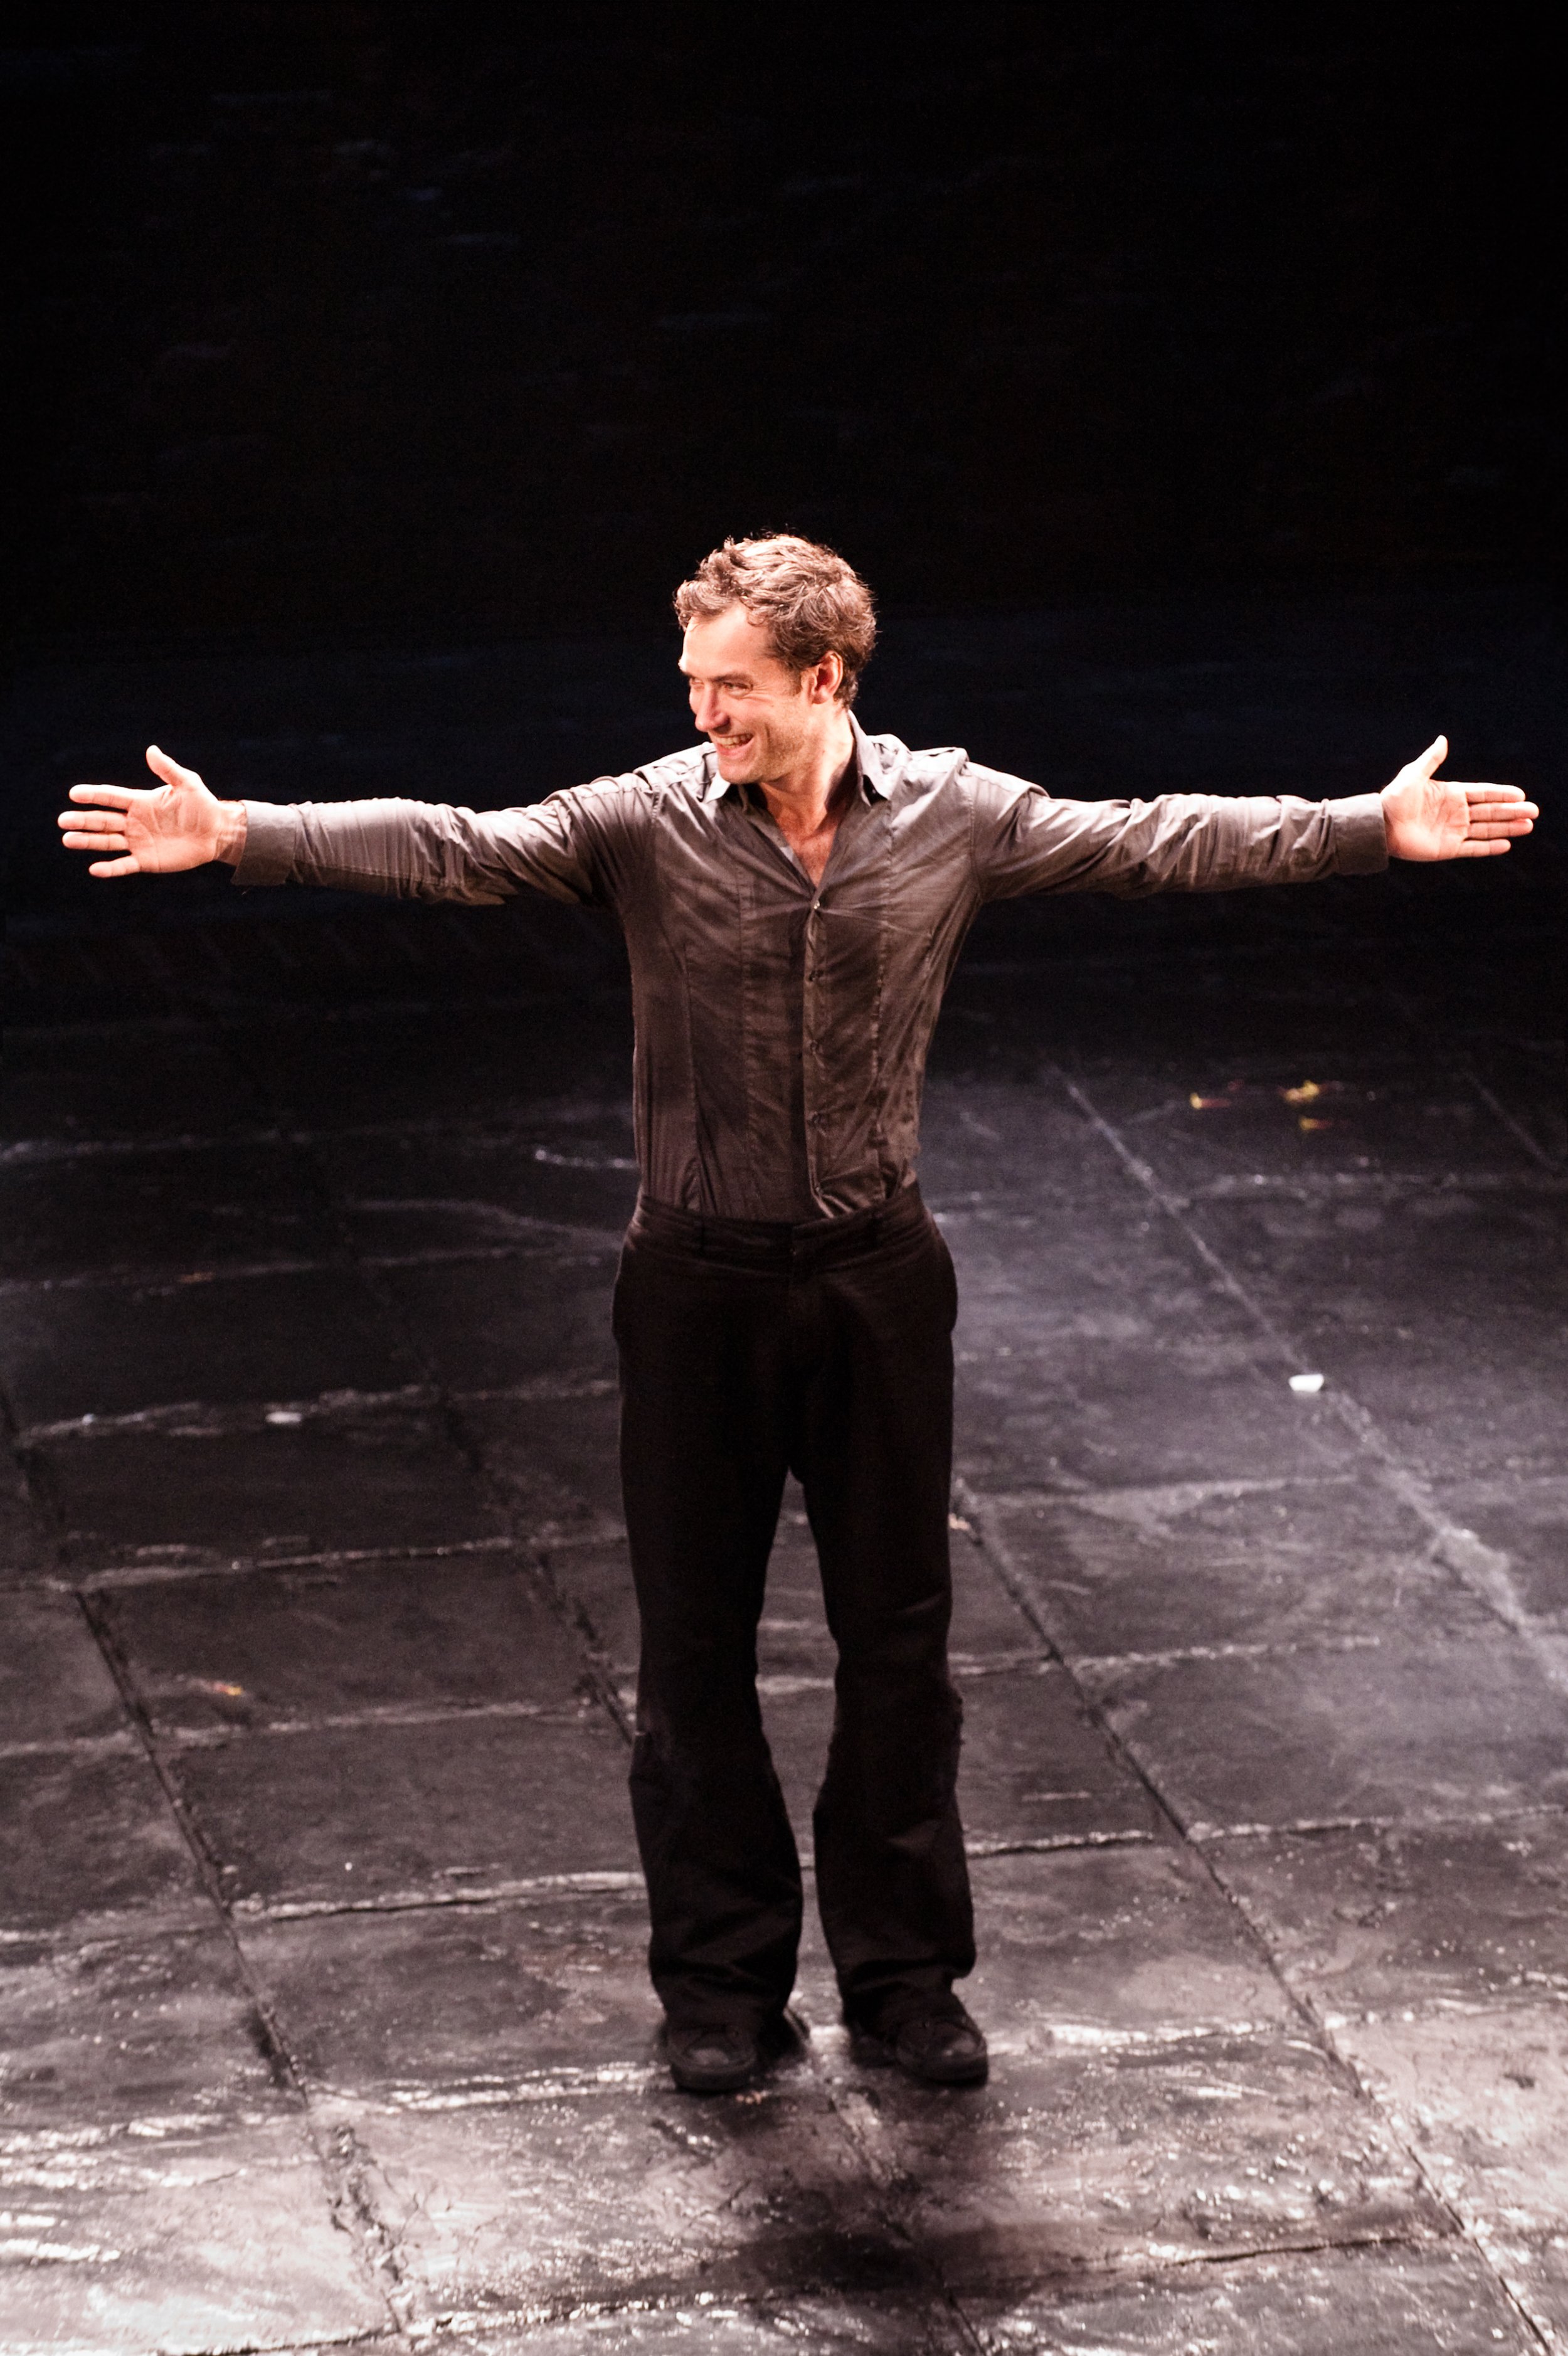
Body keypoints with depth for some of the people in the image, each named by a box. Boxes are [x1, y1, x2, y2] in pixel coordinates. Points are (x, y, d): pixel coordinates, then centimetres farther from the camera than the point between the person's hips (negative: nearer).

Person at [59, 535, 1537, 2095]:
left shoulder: (953, 813, -4)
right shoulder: (647, 822, -9)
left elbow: (1155, 844, 0)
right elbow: (449, 851, -17)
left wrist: (1377, 829, -2)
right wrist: (233, 837, -29)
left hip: (877, 1277, 1)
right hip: (700, 1284, -1)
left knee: (896, 1633, 9)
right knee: (696, 1644, 7)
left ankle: (903, 1976, 23)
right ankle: (720, 1981, 22)